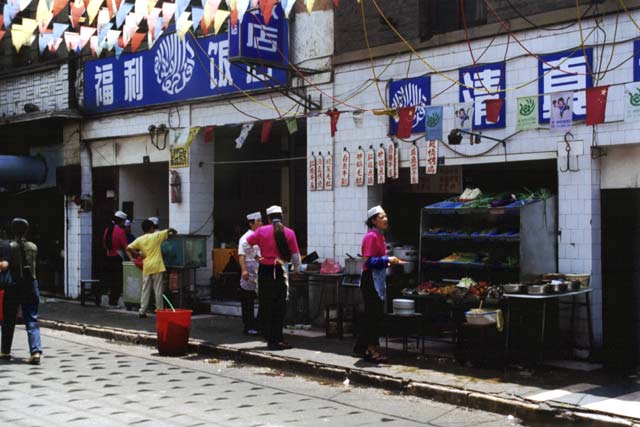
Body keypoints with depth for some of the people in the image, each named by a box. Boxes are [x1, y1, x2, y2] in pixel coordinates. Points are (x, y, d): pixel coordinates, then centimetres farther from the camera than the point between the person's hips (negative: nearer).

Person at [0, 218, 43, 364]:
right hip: (30, 286, 2)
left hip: (13, 287, -2)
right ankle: (36, 351, -13)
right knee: (32, 320, 1)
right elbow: (31, 265, 8)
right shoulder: (33, 247, 3)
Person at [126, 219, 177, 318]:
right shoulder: (156, 236, -3)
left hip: (146, 267, 3)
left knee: (145, 290, 8)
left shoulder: (140, 239, 6)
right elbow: (169, 230, -2)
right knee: (158, 290, 1)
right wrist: (174, 232, 19)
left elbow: (128, 248, 3)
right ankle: (160, 310, 4)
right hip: (156, 267, -3)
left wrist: (138, 254, 12)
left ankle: (142, 311, 6)